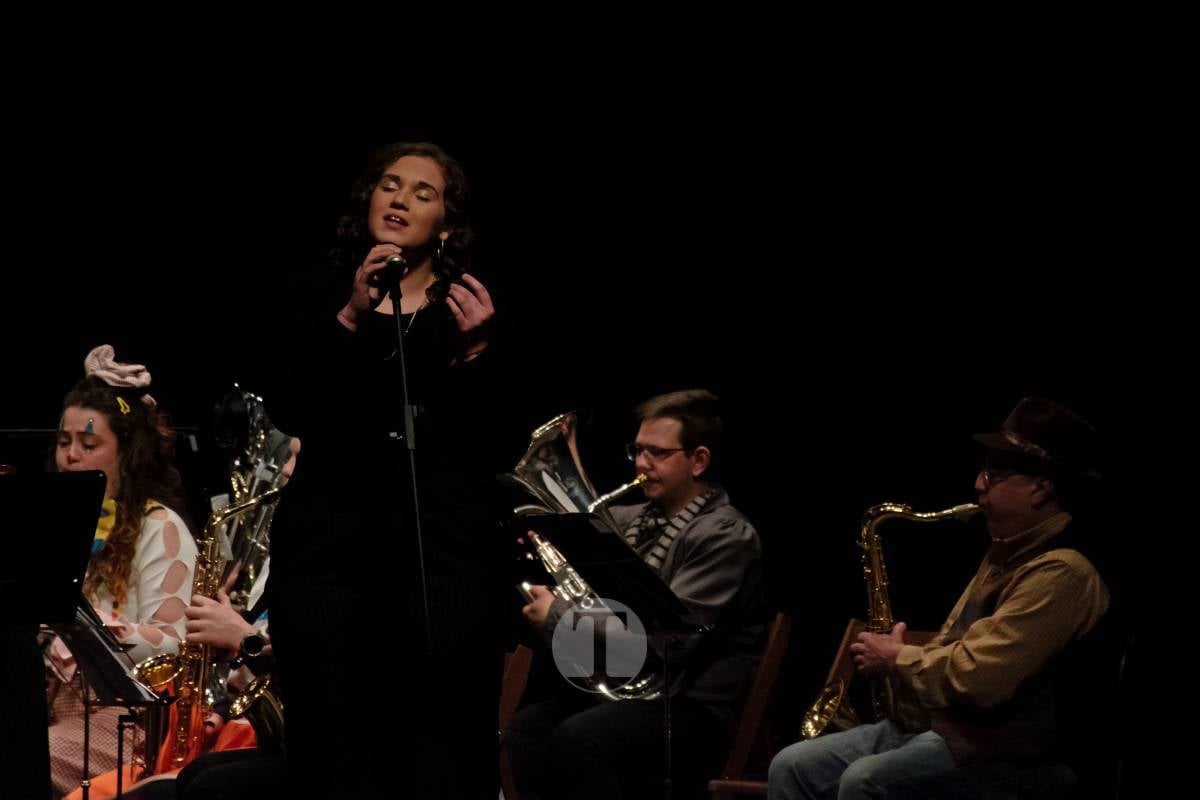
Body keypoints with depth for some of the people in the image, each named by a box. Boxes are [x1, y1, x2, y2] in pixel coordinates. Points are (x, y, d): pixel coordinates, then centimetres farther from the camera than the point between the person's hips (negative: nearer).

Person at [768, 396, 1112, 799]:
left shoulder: (1061, 573, -18)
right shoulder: (1008, 551, 18)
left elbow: (974, 679, -25)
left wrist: (897, 659, -8)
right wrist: (900, 655, 6)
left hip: (1009, 755, -11)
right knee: (793, 768, -2)